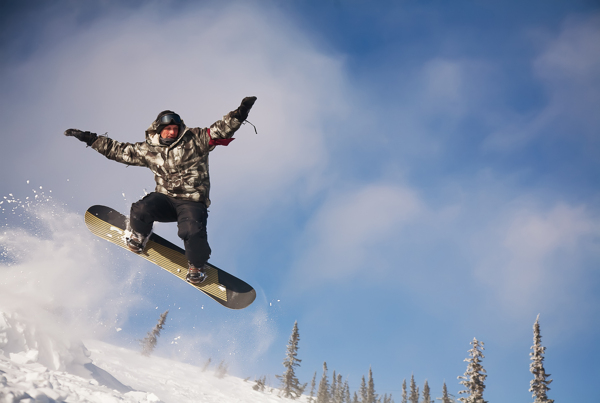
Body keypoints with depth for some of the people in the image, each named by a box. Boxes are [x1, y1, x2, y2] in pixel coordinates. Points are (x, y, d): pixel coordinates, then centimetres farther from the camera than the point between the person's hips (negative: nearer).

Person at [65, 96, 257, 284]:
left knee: (192, 231, -29)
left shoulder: (194, 140, -3)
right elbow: (119, 150, 12)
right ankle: (138, 237, 11)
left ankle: (197, 265, 6)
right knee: (142, 209, -27)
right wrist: (89, 138, 11)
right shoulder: (148, 149, 5)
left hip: (192, 202, -2)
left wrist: (240, 113, -25)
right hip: (165, 198, 2)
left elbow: (220, 129, -10)